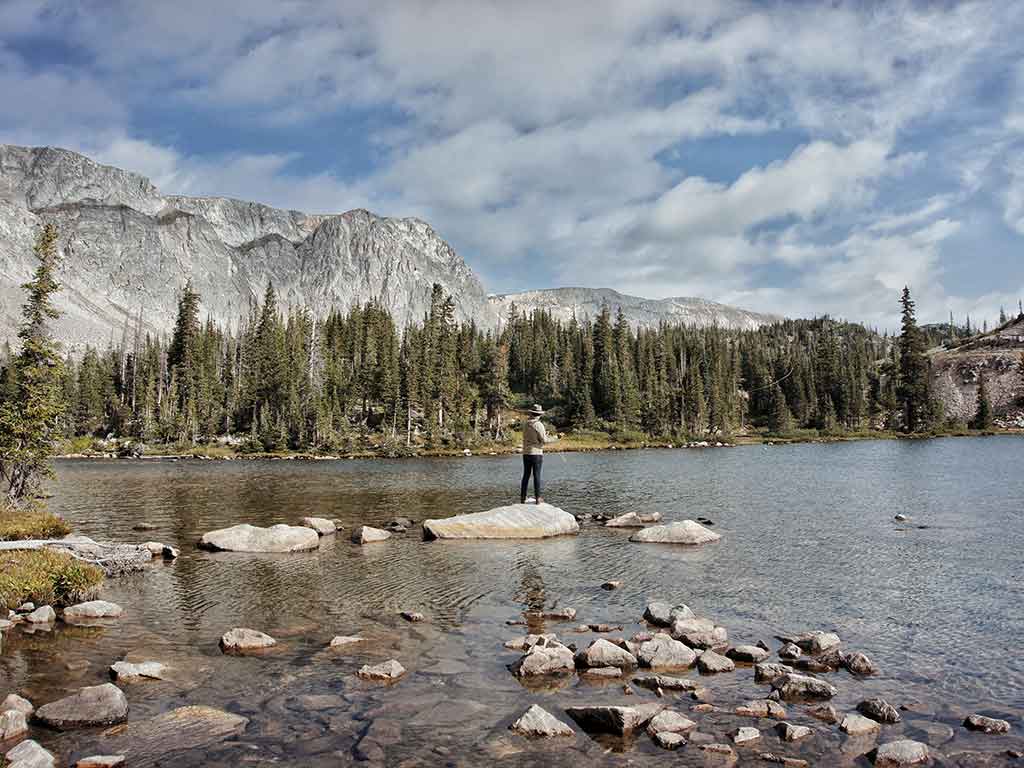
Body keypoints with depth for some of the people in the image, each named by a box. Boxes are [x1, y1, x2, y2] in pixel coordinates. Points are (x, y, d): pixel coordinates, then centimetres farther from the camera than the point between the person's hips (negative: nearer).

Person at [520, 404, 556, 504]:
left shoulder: (525, 424, 6)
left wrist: (543, 433, 21)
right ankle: (538, 498, 3)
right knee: (537, 475, 0)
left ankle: (522, 498, 11)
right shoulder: (538, 425, -12)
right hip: (536, 453, -5)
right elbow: (544, 440, -11)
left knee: (526, 475, 9)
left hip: (526, 453, 5)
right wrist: (555, 438, 1)